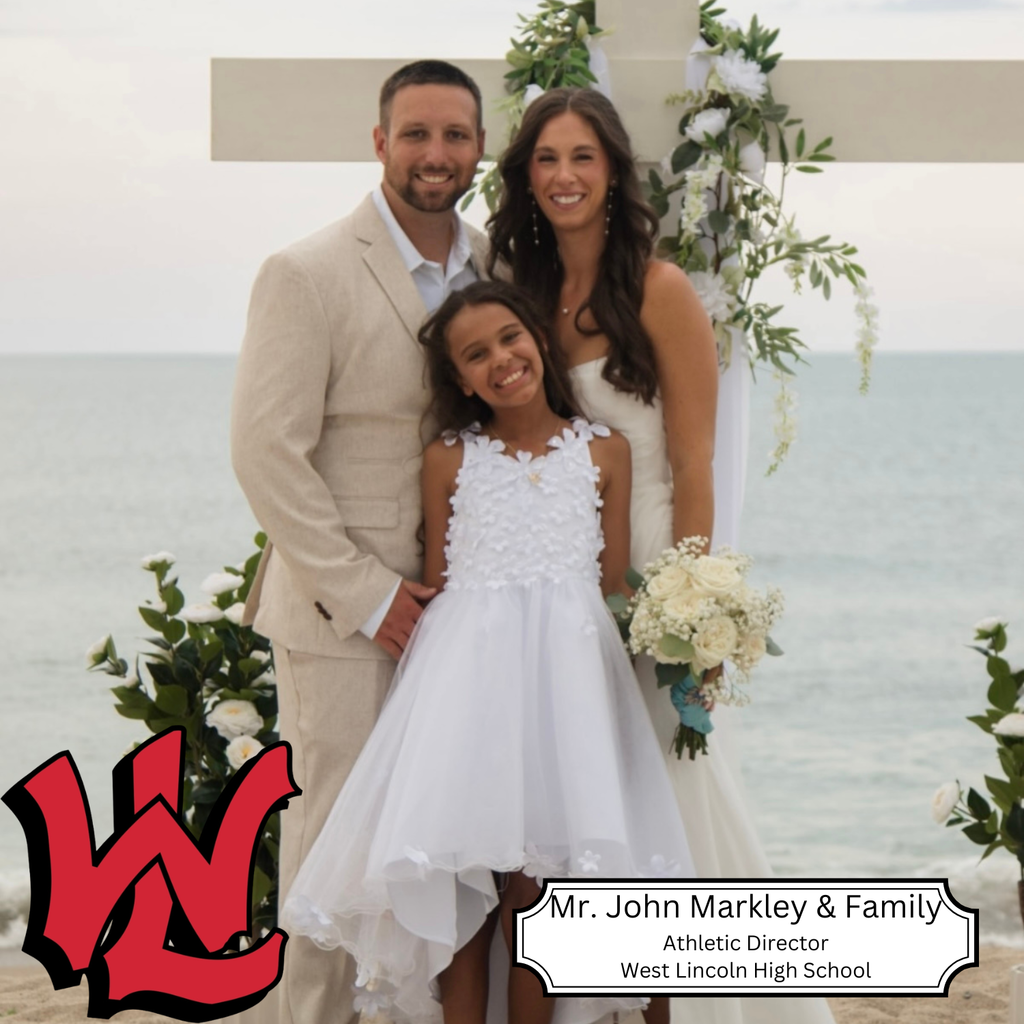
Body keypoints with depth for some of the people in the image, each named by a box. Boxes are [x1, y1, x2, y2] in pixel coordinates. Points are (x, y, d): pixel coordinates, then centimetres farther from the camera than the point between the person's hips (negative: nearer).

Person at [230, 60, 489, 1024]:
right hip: (343, 613, -5)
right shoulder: (306, 274, -10)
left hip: (462, 602, 5)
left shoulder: (500, 267, 7)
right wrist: (365, 593, -14)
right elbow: (266, 455, -13)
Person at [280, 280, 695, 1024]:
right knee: (463, 877, -3)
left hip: (569, 672, 0)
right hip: (467, 667, 0)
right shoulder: (448, 460, 7)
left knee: (538, 883, -2)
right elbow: (437, 585, 8)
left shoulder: (604, 452, 7)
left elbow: (615, 584, 9)